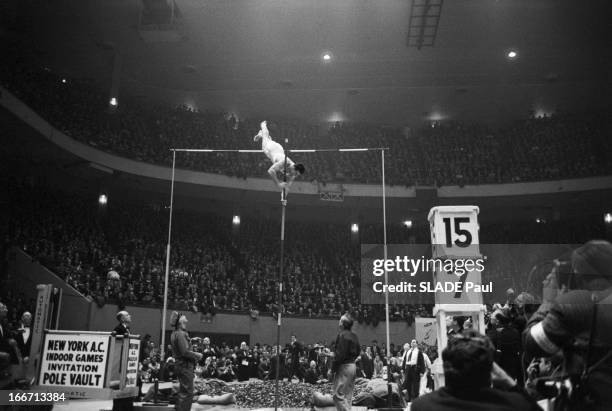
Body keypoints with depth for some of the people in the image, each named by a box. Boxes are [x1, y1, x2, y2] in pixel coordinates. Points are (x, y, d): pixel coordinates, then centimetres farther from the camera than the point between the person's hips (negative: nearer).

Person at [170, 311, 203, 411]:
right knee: (188, 393, -5)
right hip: (185, 366, -10)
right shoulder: (181, 334, -18)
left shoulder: (175, 334, 13)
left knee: (183, 392, 19)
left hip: (180, 365, 10)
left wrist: (194, 354, 9)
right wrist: (197, 355, -10)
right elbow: (185, 352, -24)